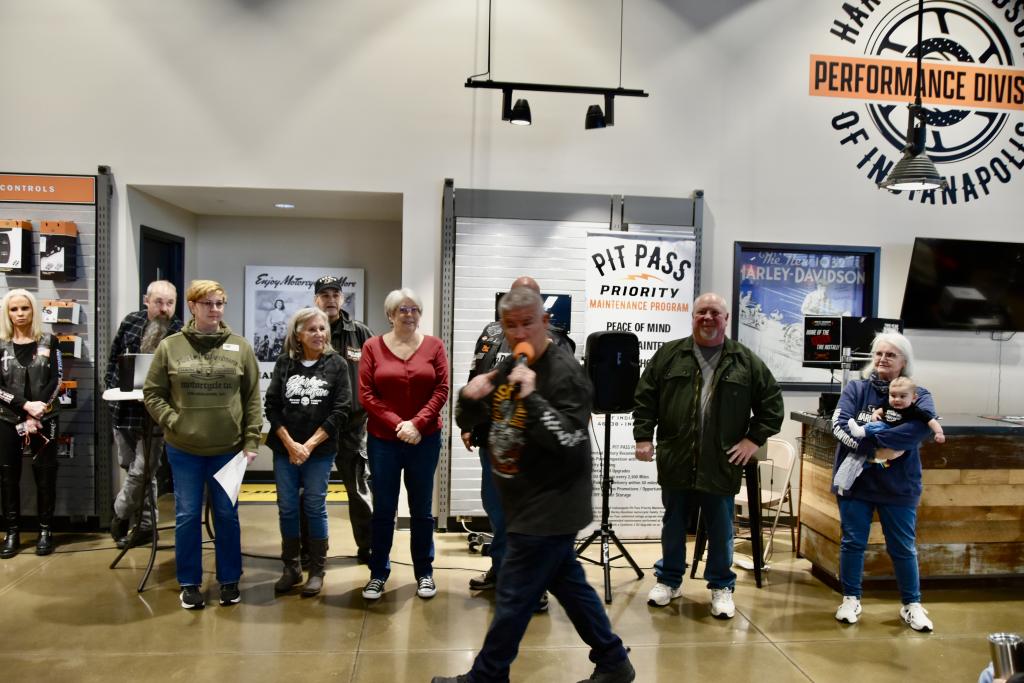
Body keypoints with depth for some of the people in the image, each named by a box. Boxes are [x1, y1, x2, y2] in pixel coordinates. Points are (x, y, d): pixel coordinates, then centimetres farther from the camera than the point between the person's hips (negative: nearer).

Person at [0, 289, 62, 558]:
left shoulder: (49, 342, 3)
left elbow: (56, 380, -3)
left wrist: (34, 416, -11)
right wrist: (26, 406, -16)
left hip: (44, 420, -1)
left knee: (45, 474, 1)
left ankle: (45, 530, 9)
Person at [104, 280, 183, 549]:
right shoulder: (131, 321, 2)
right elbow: (114, 356, 11)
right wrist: (111, 386, 3)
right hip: (124, 408, 5)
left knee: (140, 471, -2)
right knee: (130, 466, 15)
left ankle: (121, 515, 24)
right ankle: (145, 523, 31)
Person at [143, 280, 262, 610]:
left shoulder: (240, 347, -1)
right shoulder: (170, 346, -2)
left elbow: (252, 398, 1)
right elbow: (152, 393, 2)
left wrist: (251, 440, -4)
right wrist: (173, 422, -11)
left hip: (228, 448, 1)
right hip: (184, 450, 0)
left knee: (227, 515, 12)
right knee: (187, 516, 10)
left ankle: (229, 579, 27)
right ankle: (189, 583, 25)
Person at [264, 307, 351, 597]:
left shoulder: (337, 364, -2)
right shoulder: (284, 363, 3)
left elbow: (341, 411, -7)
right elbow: (272, 407, 1)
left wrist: (309, 445, -11)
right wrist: (290, 444, -9)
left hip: (320, 450, -2)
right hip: (285, 449, 2)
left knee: (315, 507, 3)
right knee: (287, 508, 7)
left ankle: (317, 571, 15)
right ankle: (291, 568, 21)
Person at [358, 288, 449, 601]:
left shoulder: (434, 345, 1)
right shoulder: (372, 346, 0)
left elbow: (441, 390, -4)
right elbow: (366, 394, -5)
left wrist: (417, 424, -14)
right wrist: (397, 425, -13)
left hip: (425, 440, 0)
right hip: (382, 440, 0)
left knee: (421, 509, 10)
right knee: (383, 510, 8)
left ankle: (425, 573, 23)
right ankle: (378, 574, 22)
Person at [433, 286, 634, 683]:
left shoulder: (565, 373, -18)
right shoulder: (509, 369, 7)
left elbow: (569, 441, -26)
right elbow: (469, 423, 11)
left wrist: (531, 397, -34)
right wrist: (469, 398, -12)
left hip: (549, 509, -9)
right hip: (530, 507, 9)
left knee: (512, 598, 2)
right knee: (569, 584, 18)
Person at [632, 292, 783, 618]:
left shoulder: (746, 361, 2)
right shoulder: (669, 355, 2)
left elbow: (772, 401, 6)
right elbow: (645, 397, 3)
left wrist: (754, 438, -2)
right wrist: (643, 437, -3)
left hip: (721, 464, 0)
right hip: (675, 460, 1)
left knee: (721, 529, 10)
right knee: (673, 524, 14)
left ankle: (721, 586, 28)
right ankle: (669, 580, 31)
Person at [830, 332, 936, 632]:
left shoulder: (918, 395, -1)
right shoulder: (855, 389, 1)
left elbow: (924, 424, -23)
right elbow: (839, 424, -13)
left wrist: (875, 440, -27)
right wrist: (874, 450, -24)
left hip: (898, 486, 0)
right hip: (855, 481, 1)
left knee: (903, 547, 10)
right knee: (852, 543, 9)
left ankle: (911, 604, 28)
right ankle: (851, 599, 25)